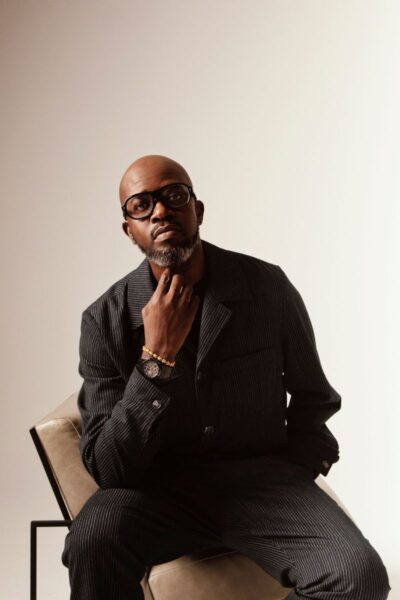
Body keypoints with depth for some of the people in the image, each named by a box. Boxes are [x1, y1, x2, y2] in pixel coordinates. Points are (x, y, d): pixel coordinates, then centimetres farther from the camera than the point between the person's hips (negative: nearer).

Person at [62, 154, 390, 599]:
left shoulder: (269, 287, -2)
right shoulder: (105, 320, -5)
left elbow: (313, 398, 14)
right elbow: (107, 468, -11)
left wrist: (294, 474, 0)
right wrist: (157, 357, -19)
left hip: (263, 477, 1)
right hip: (159, 489, 0)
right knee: (92, 541, -33)